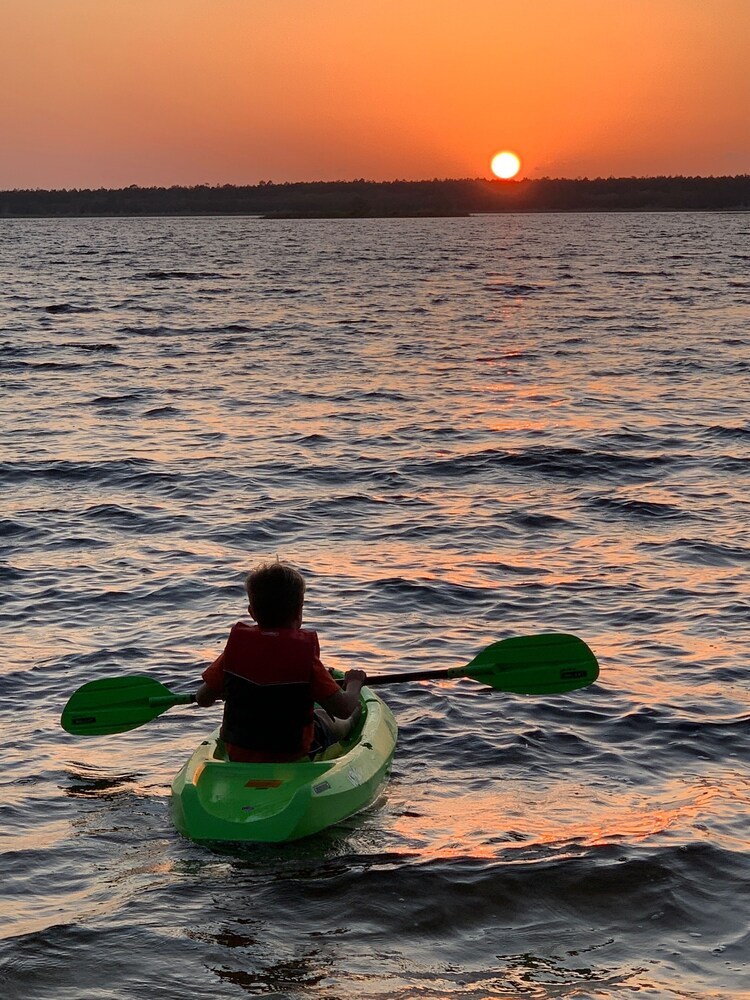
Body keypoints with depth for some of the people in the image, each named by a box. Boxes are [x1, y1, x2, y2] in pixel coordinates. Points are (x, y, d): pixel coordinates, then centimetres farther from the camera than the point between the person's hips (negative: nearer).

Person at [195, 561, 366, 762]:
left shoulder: (235, 647, -11)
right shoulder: (305, 656, -20)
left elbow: (202, 698, -3)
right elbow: (344, 708, -18)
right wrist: (354, 684, 4)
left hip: (238, 755, 2)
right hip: (295, 757, -2)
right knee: (323, 717, 29)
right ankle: (354, 723, 60)